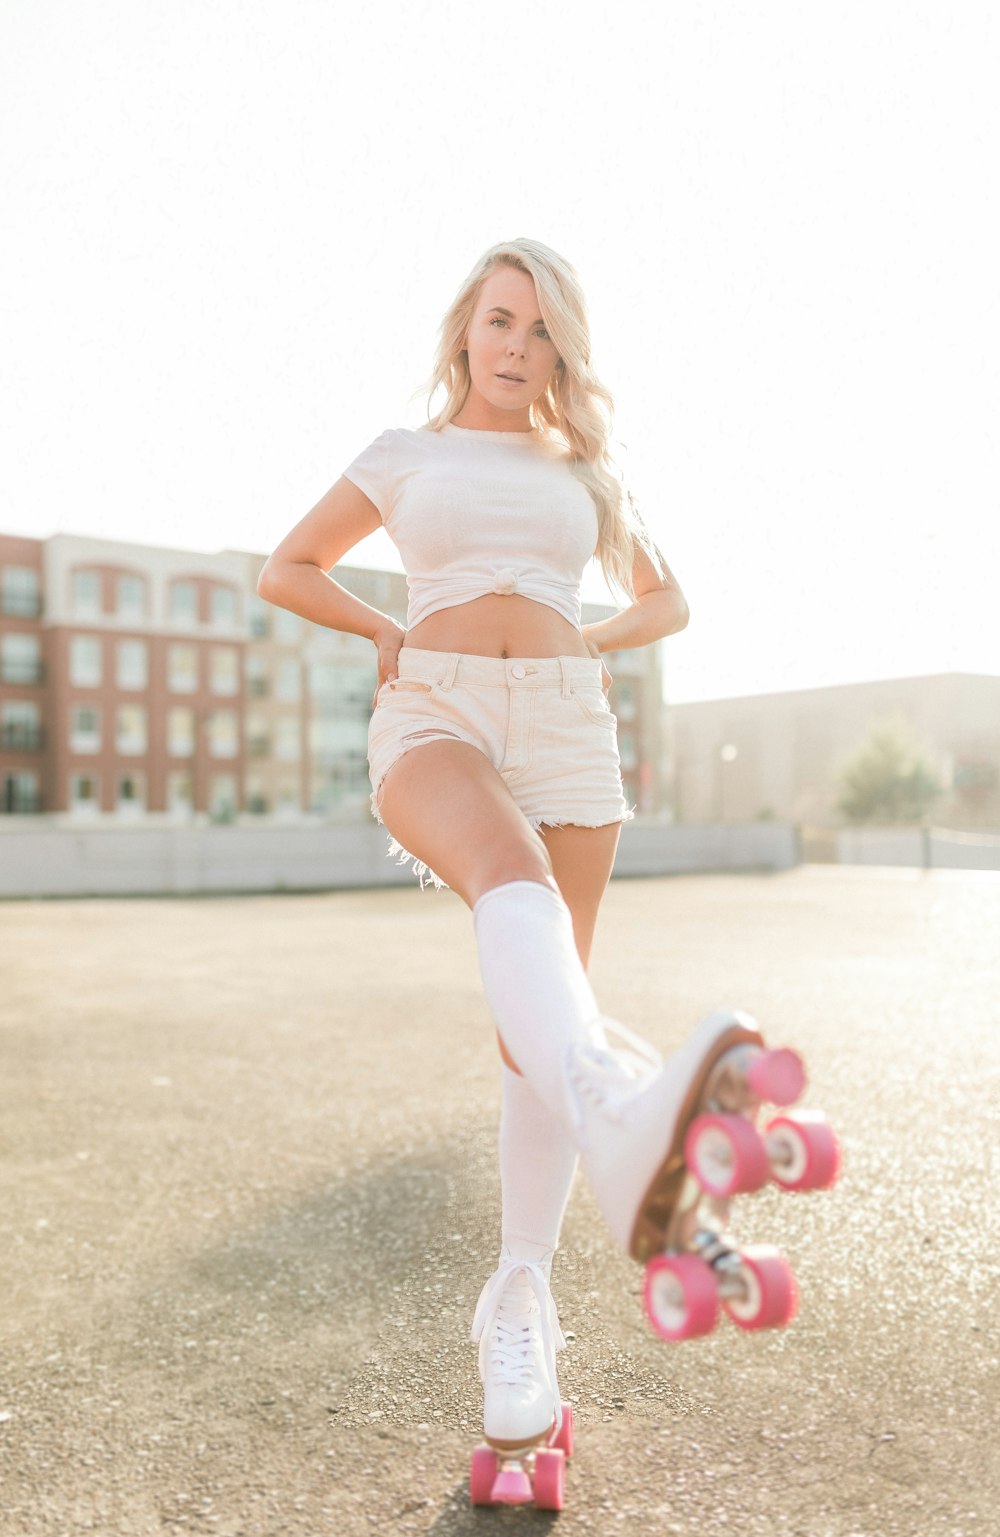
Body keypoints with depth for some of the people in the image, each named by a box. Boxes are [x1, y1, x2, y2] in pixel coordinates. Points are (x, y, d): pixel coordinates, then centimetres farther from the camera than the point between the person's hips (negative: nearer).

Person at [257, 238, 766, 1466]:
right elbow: (284, 571, 24)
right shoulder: (401, 457, 17)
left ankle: (519, 1303, 14)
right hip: (432, 722, -2)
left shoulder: (584, 469, 21)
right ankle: (621, 1131, -67)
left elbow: (665, 599, 28)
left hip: (563, 734, 3)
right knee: (517, 886, -37)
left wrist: (588, 643, 8)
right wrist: (388, 631, 8)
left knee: (539, 1017, -1)